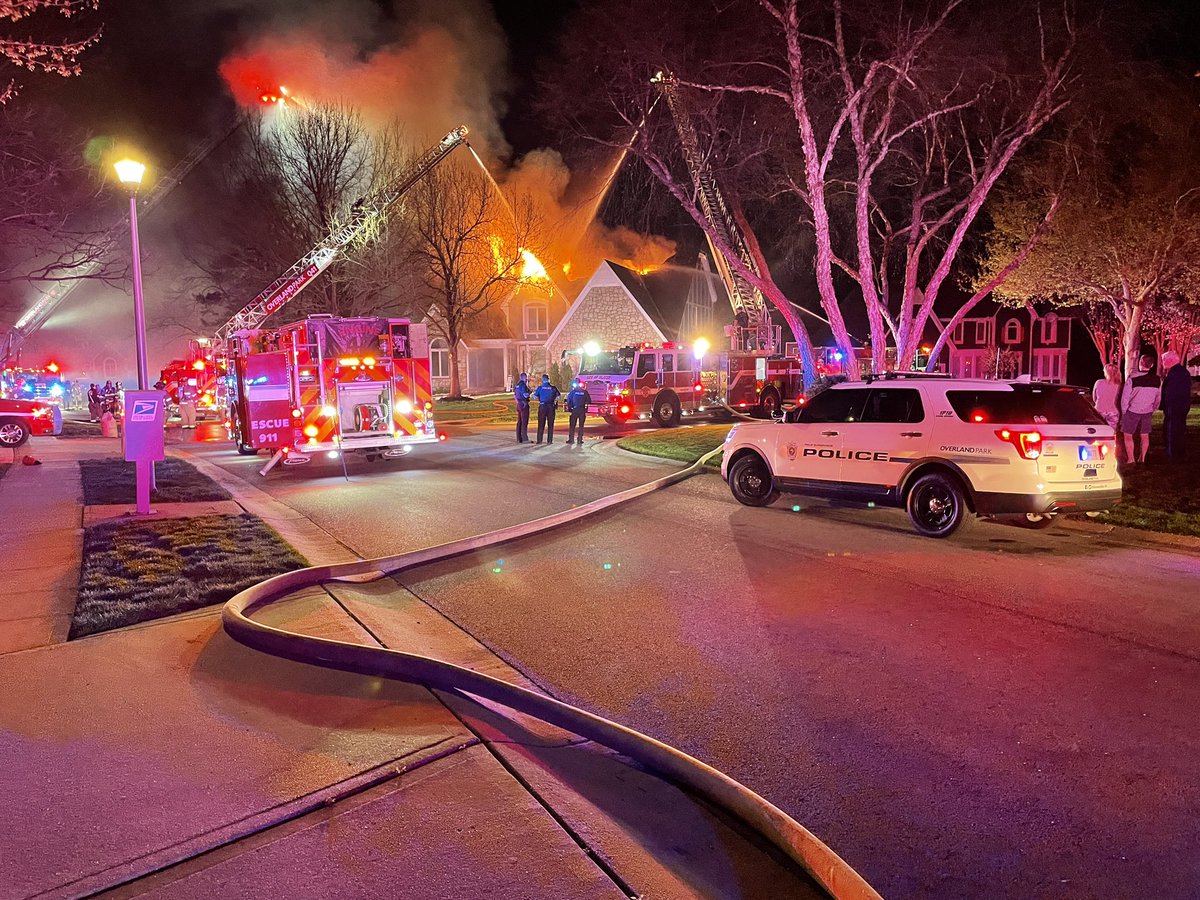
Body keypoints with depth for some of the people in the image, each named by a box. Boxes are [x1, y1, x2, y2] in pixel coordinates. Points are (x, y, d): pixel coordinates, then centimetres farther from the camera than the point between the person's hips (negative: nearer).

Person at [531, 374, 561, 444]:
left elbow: (535, 397, -5)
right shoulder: (553, 387, -1)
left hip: (542, 406, 0)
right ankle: (549, 440, 5)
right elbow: (559, 396, 1)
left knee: (541, 424, 6)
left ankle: (539, 440, 5)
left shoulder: (540, 387, -3)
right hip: (551, 407, 0)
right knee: (550, 424, 6)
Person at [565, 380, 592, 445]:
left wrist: (569, 409, 4)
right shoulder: (585, 392, 2)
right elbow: (589, 401, 4)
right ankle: (580, 440, 4)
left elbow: (568, 400, -2)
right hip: (582, 410, 1)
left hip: (574, 410, -1)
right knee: (581, 425, 7)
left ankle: (571, 439, 3)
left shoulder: (573, 391, -1)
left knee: (572, 425, 5)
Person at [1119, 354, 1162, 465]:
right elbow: (1158, 399, 6)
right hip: (1147, 412, 4)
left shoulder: (1133, 379, -19)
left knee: (1128, 435, 7)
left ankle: (1131, 459, 5)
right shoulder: (1157, 380, -4)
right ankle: (1142, 458, 22)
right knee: (1144, 436, 15)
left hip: (1132, 411, -4)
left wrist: (1124, 412, 1)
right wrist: (1152, 411, 19)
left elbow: (1125, 398, -13)